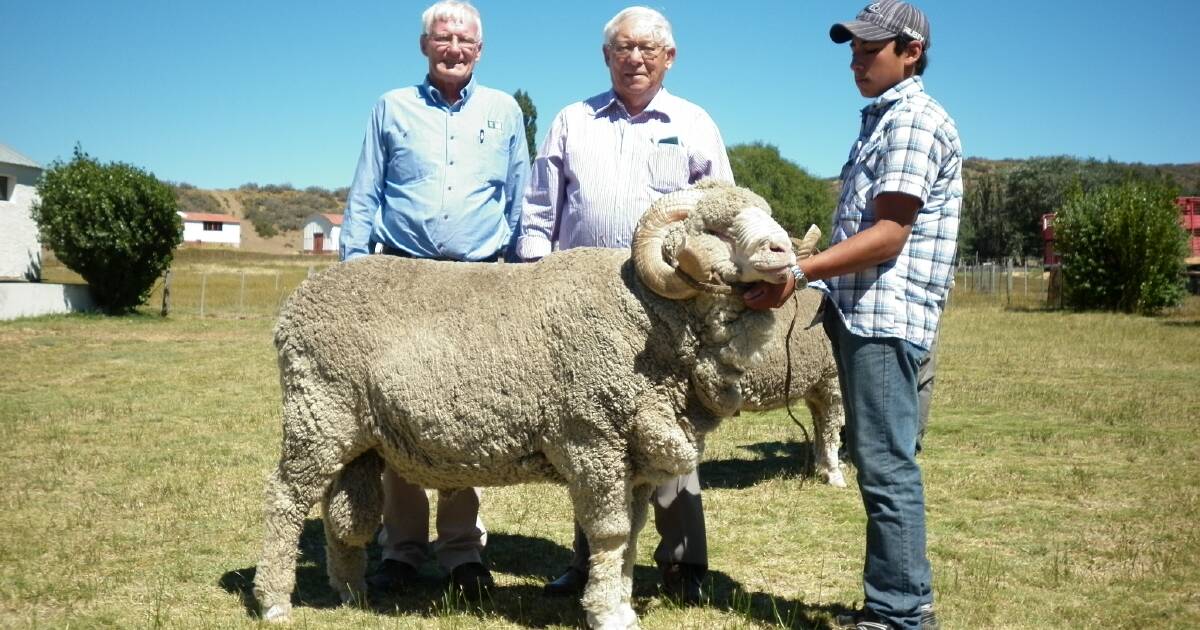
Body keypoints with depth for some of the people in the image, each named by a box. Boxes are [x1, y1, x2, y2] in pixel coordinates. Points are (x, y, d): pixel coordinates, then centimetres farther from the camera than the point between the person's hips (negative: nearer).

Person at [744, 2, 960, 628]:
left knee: (886, 467, -7)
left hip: (885, 316, -10)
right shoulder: (882, 119, 21)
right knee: (884, 463, 13)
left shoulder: (915, 120, -9)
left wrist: (800, 271, -21)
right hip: (862, 312, 10)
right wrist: (812, 273, 20)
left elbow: (887, 236, -18)